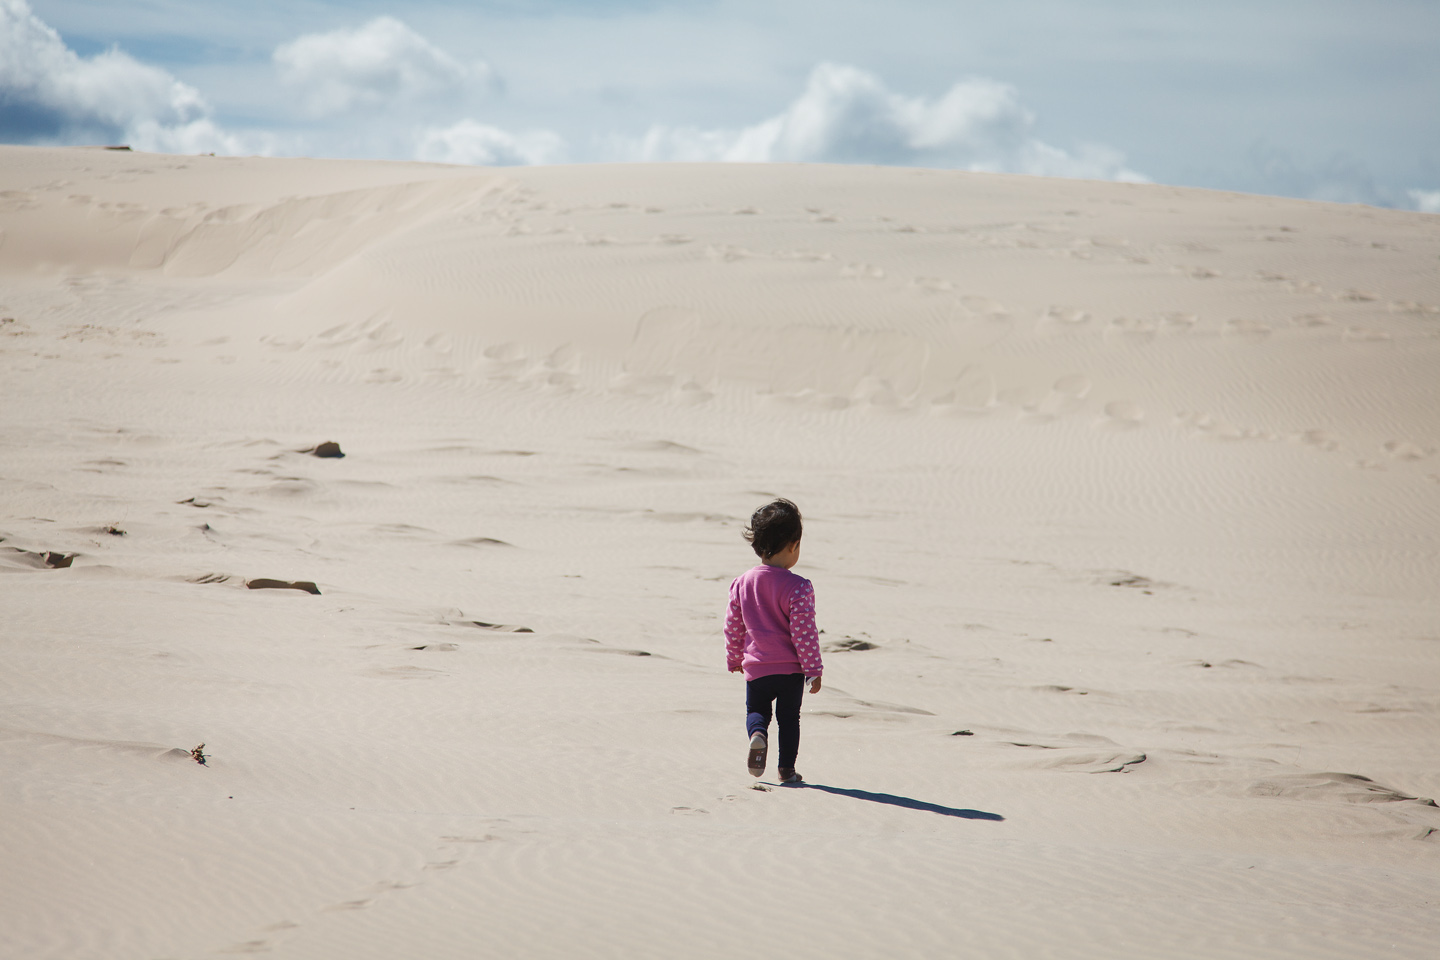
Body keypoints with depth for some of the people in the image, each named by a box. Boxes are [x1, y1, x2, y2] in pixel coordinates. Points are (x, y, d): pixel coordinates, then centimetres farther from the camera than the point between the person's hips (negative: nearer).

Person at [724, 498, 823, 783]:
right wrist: (813, 670, -8)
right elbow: (804, 632, -16)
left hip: (756, 667, 2)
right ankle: (786, 768, 14)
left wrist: (734, 659, 22)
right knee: (789, 717, 15)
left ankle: (757, 734, -11)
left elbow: (733, 626, 7)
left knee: (756, 710, 19)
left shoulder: (742, 583, -2)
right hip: (791, 667, -2)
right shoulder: (798, 588, -17)